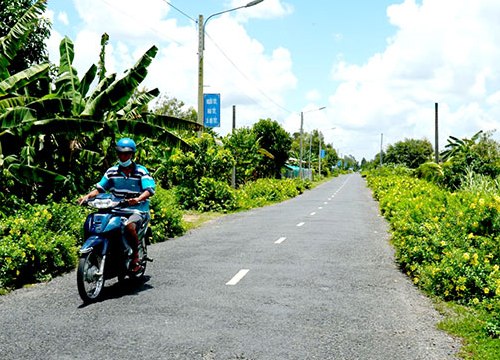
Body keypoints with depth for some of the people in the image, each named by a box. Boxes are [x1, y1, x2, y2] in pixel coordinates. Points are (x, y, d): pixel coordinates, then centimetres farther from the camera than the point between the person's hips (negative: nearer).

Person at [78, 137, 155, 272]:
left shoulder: (141, 171, -2)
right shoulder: (111, 171, 11)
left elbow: (149, 189, -14)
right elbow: (100, 188, 10)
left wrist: (138, 199, -34)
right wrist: (88, 196, -10)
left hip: (137, 210, -4)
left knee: (129, 226, -35)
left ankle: (136, 256, -13)